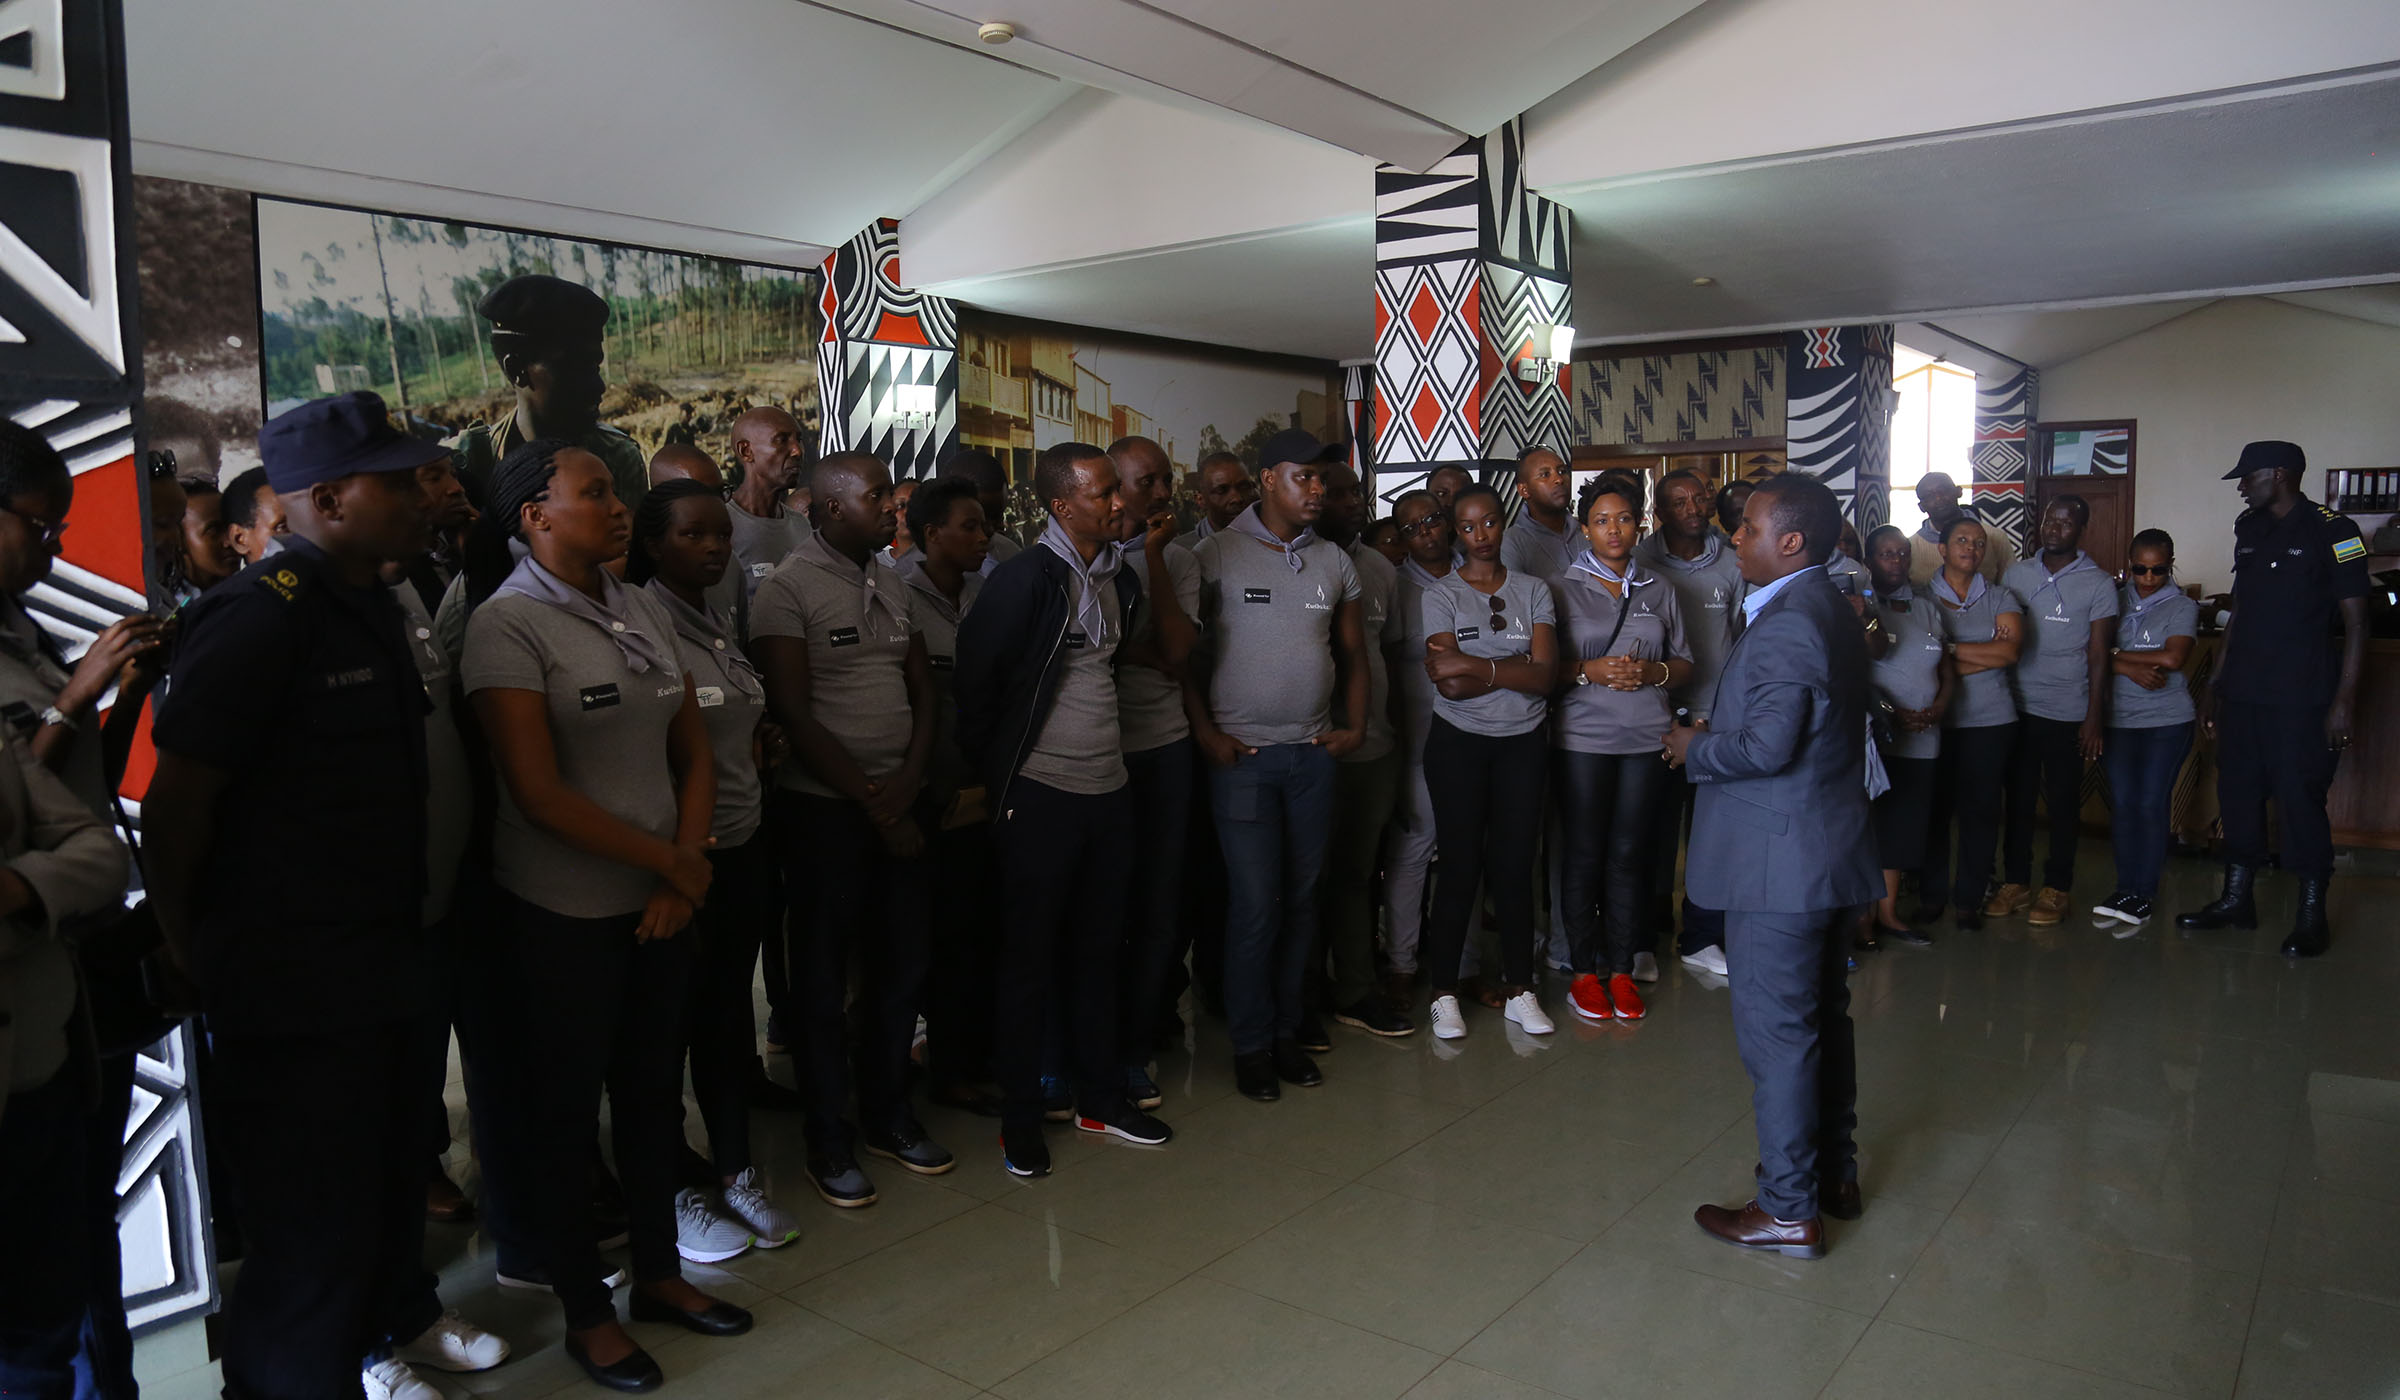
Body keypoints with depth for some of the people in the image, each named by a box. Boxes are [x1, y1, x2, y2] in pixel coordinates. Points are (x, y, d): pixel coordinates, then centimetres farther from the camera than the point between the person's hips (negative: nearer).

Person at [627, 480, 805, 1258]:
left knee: (730, 1014, 16)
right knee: (675, 1023, 6)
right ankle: (672, 1193, 21)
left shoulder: (720, 624, 11)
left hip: (742, 849, 7)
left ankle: (736, 1173, 29)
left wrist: (765, 740, 4)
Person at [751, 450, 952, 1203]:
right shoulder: (787, 589, -9)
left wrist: (910, 778, -6)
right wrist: (872, 802, -12)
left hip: (899, 801, 6)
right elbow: (795, 714, -14)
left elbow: (923, 687, 11)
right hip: (825, 807, -6)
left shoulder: (892, 584, 11)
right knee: (824, 972, 6)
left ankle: (888, 1112, 29)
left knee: (903, 962, 12)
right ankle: (828, 1135, 20)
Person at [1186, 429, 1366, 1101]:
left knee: (1302, 897, 9)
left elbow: (1353, 652, 18)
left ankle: (1287, 1028, 23)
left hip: (1313, 753, 4)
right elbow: (1184, 649, -3)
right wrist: (1205, 732, -8)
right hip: (1242, 754, -4)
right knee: (1255, 902, -3)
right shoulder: (1217, 554, -3)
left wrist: (1355, 726, 8)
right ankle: (1251, 1043, 12)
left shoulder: (1335, 562, 11)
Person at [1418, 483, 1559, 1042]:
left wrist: (1479, 666, -15)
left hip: (1522, 744, 2)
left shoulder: (1533, 591, 7)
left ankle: (1519, 991, 16)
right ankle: (1444, 992, 11)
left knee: (1516, 864, 4)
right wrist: (1516, 671, -9)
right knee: (1461, 865, -1)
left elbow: (1547, 674, -7)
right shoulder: (1442, 595, -1)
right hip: (1459, 744, -2)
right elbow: (1451, 685, -13)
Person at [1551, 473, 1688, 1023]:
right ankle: (1585, 972, 13)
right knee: (1584, 854, 1)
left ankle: (1622, 971, 16)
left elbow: (1684, 664, 14)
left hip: (1647, 738, 2)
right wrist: (1590, 671, -15)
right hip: (1583, 737, -2)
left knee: (1629, 853, 5)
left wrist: (1653, 672, -6)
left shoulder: (1660, 592, 12)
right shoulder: (1563, 588, 3)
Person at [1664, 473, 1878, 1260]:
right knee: (1824, 1017, 20)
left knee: (1776, 1031, -1)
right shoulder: (1832, 612, 12)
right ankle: (1835, 1174, 34)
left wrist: (1695, 749, -11)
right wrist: (1713, 737, 12)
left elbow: (1766, 744, -28)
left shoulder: (1784, 625, -21)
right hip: (1826, 850, 10)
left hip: (1778, 863, -10)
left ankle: (1789, 1210, 10)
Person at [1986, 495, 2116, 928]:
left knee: (2063, 803, 4)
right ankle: (2015, 881, 16)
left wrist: (2094, 718, -7)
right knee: (2018, 797, 7)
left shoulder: (2098, 584, 0)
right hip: (2018, 706, 3)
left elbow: (2098, 656, -2)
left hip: (2068, 712, -2)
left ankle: (2056, 888, 13)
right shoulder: (2016, 574, 8)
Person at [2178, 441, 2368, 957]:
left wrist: (2345, 700, -14)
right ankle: (2236, 899, 23)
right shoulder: (2249, 530, 12)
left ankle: (2311, 915, 10)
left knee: (2300, 800, -2)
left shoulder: (2332, 531, -7)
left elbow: (2355, 622, -8)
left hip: (2301, 700, -6)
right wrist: (2217, 686, 16)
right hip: (2242, 695, 6)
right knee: (2238, 794, 11)